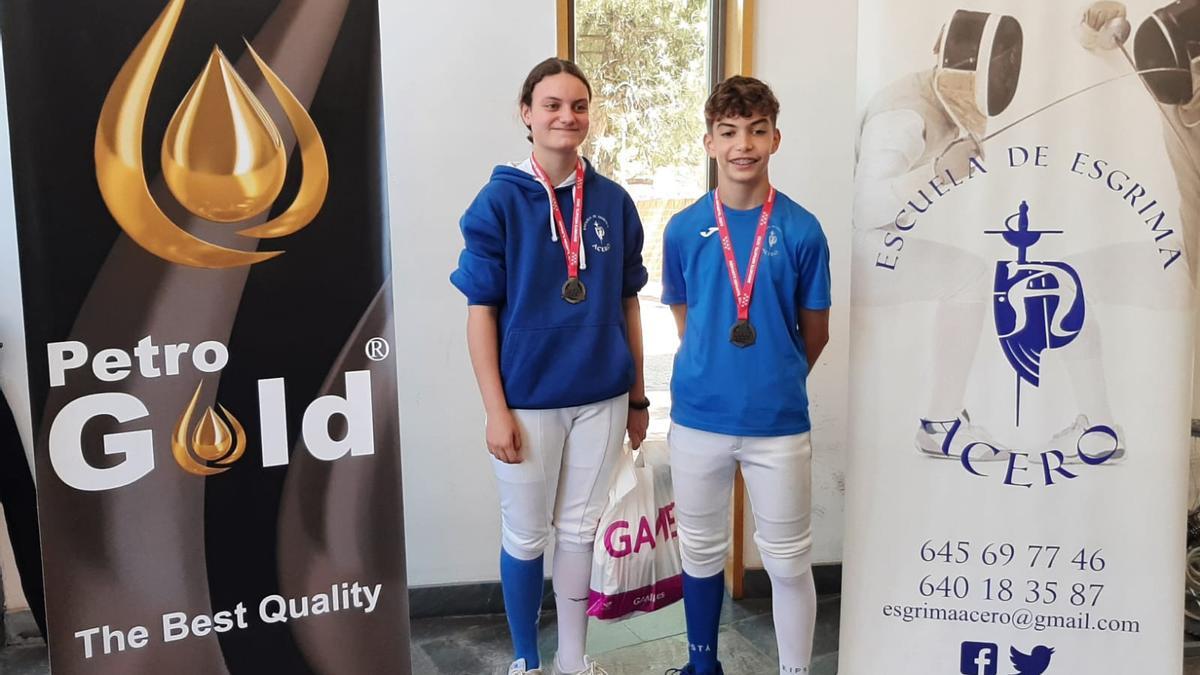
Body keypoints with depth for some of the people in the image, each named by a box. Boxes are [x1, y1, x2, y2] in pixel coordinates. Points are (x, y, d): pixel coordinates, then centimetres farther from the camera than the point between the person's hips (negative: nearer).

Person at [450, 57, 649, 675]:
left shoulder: (613, 202, 2)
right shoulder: (499, 201, -7)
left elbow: (627, 303, 7)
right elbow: (481, 311, -7)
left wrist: (637, 397, 9)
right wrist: (496, 409, -12)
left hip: (602, 398, 3)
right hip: (528, 400, -3)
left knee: (579, 529, 15)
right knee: (526, 536, 10)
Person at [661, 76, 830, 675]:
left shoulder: (801, 230, -7)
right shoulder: (684, 229, -2)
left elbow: (815, 332, 4)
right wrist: (716, 373, 11)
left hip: (779, 422, -2)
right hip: (698, 418, 2)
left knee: (787, 562, 9)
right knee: (700, 552, 17)